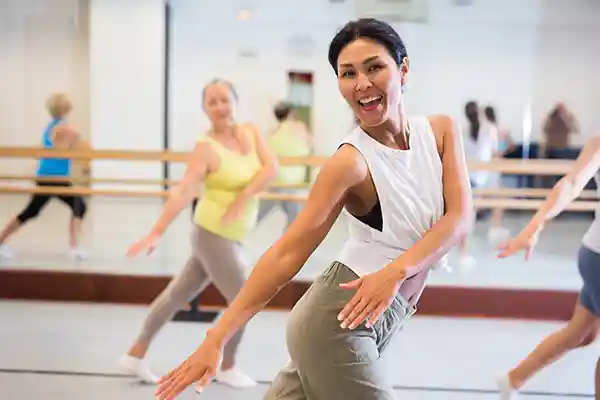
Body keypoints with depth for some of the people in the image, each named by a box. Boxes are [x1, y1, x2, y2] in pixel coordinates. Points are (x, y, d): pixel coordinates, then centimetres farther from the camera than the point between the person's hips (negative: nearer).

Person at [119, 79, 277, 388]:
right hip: (214, 236, -7)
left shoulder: (250, 132, 3)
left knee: (178, 295, 15)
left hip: (230, 237, 7)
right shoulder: (206, 148, -17)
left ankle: (136, 354, 28)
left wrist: (244, 196, -20)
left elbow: (271, 168, -7)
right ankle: (227, 368, 23)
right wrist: (156, 233, -35)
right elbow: (182, 193, -26)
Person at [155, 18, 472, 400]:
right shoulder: (351, 161, -14)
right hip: (338, 320, -5)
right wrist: (216, 339, -20)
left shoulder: (441, 130, 2)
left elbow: (459, 217, -7)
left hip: (380, 320, 5)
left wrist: (396, 271, -24)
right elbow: (287, 253, -16)